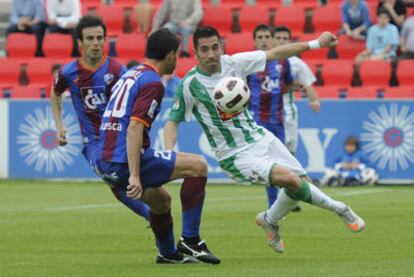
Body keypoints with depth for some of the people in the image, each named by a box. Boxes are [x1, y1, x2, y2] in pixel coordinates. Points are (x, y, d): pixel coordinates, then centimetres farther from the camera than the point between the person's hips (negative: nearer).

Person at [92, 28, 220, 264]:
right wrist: (134, 176, -25)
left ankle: (168, 253, 44)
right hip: (124, 162, -10)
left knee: (162, 200, 29)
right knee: (198, 166, -5)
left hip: (104, 162, 10)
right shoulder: (152, 83, -11)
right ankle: (190, 240, -3)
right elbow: (134, 128, -21)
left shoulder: (131, 74, 18)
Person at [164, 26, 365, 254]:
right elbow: (173, 121, -8)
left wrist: (315, 43, 2)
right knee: (290, 179, -22)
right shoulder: (190, 85, -15)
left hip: (261, 139, 6)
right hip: (236, 156, -5)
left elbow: (274, 54, 4)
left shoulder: (233, 63, -4)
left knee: (303, 184, 2)